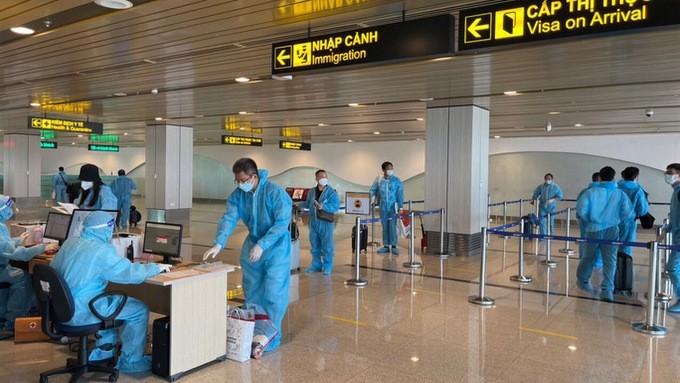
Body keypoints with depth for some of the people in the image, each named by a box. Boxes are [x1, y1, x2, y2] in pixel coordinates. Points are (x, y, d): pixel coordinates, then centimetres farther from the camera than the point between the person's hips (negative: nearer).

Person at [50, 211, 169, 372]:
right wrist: (156, 268, -4)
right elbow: (131, 273, -20)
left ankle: (103, 352, 35)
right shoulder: (101, 251, -19)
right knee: (140, 309, 1)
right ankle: (129, 361, 13)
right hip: (80, 313, -9)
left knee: (113, 299, 31)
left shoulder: (69, 243, 5)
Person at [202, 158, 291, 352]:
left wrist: (262, 245, -30)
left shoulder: (275, 193, -22)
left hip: (276, 247, -5)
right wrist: (218, 243, -30)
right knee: (251, 292, 12)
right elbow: (229, 218, -14)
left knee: (273, 293, -7)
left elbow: (282, 223, -24)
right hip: (252, 244, 6)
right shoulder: (237, 195, -6)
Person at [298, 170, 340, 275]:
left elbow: (336, 206, -18)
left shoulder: (331, 192, -9)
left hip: (326, 223, -5)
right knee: (315, 246, 13)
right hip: (313, 222, 5)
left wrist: (323, 206, -28)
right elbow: (307, 204, 19)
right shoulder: (311, 192, 9)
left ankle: (327, 266, 14)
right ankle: (316, 265, 26)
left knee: (327, 246, 2)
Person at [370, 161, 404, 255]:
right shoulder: (378, 180, 3)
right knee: (385, 227, 8)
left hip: (393, 208, -2)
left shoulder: (396, 180, -1)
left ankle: (394, 246, 6)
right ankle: (386, 246, 16)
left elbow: (400, 194, -2)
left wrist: (400, 206, -8)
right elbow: (373, 190, 7)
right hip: (382, 208, 2)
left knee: (392, 227, -4)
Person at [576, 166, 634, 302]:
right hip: (611, 230, -1)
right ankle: (607, 290, -4)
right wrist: (616, 218, 11)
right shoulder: (620, 194, -4)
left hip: (593, 229, 1)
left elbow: (581, 209, -10)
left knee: (588, 257, 17)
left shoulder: (591, 192, -6)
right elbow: (628, 213, -8)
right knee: (610, 260, 3)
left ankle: (582, 281, 35)